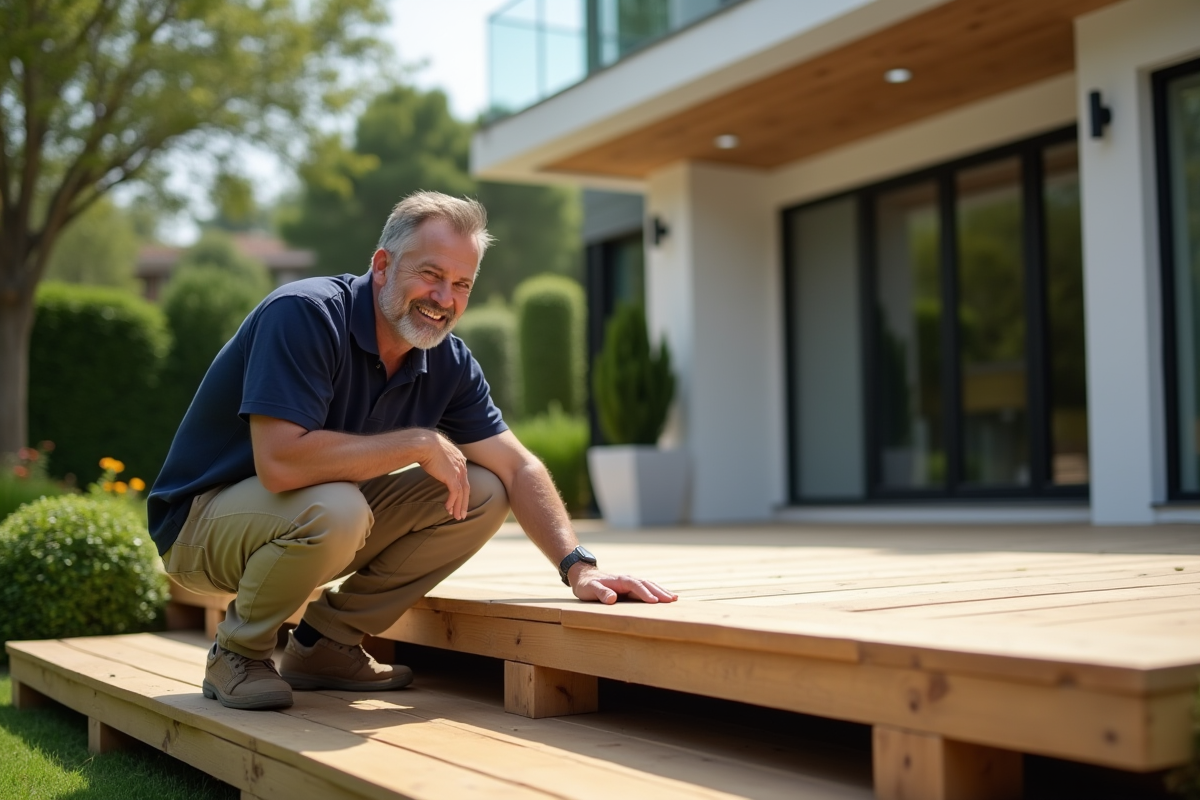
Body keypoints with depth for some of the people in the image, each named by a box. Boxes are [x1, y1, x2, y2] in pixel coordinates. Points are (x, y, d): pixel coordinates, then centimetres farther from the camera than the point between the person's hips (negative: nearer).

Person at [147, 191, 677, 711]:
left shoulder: (448, 363, -4)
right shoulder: (304, 315, -26)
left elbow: (517, 469, 0)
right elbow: (280, 462, -36)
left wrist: (578, 568, -14)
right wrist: (420, 443, -28)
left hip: (328, 519, 7)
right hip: (206, 516, -7)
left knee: (482, 495, -6)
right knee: (334, 509, -38)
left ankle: (325, 643, 4)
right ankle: (238, 653, -7)